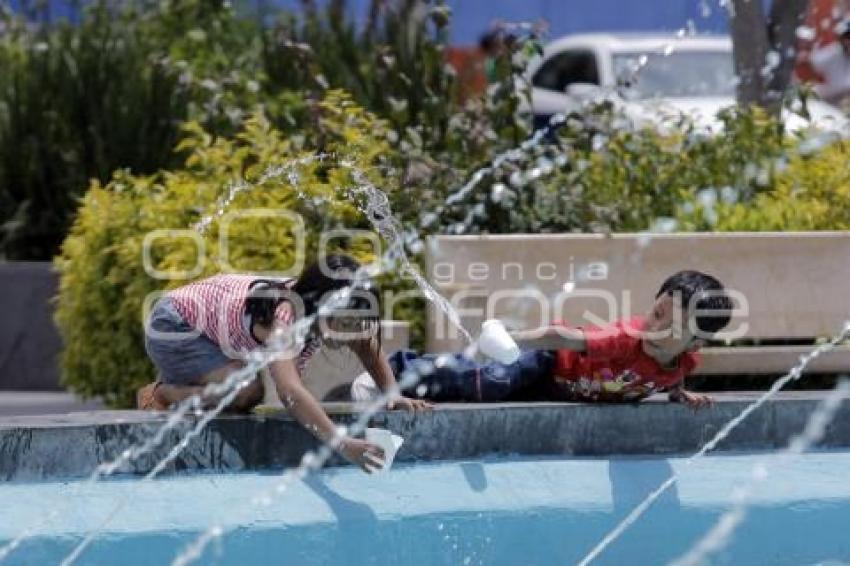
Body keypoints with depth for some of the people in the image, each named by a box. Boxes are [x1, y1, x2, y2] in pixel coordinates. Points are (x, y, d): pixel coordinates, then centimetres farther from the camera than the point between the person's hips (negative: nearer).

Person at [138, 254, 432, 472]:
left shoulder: (332, 313, -15)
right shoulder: (285, 316, -40)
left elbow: (369, 347, 3)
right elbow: (289, 390, -53)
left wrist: (392, 394, -14)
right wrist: (342, 443, -61)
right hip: (172, 328, -8)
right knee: (246, 390, -25)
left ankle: (178, 386, 21)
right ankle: (159, 395, -5)